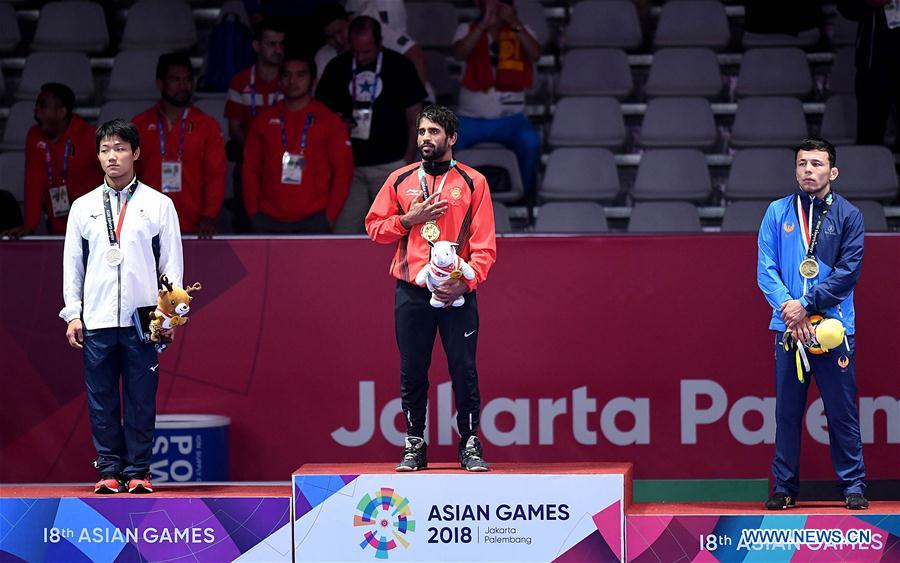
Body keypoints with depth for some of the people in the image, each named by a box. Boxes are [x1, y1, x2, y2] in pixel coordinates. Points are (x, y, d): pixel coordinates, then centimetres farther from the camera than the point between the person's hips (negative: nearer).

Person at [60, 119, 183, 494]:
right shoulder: (83, 207, 10)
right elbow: (72, 263, 12)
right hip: (96, 321, 2)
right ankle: (109, 470, 8)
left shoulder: (159, 205, 6)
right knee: (101, 398, 2)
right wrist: (73, 314, 4)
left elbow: (172, 263, 6)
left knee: (141, 398, -1)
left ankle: (137, 472, 4)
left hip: (142, 321, -1)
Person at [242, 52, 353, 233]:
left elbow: (343, 171, 2)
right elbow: (251, 169, 12)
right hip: (268, 221, 3)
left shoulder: (329, 121, 2)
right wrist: (253, 213, 4)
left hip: (312, 221, -3)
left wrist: (330, 216, -4)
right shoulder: (264, 120, 10)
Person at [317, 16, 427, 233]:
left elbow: (414, 117, 3)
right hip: (349, 165, 2)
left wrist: (408, 160, -2)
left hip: (390, 165, -2)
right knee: (344, 231, -1)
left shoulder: (400, 66, 0)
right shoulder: (338, 67, 5)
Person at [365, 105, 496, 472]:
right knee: (412, 372, 3)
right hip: (411, 293, 2)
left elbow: (485, 245, -1)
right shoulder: (400, 180, 10)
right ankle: (414, 445, 11)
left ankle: (470, 444, 8)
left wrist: (465, 282, -14)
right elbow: (374, 227, 11)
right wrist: (409, 219, -6)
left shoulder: (473, 182, 3)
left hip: (457, 294, -2)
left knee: (464, 370, -1)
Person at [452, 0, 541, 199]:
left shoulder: (522, 31, 6)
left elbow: (535, 54, -14)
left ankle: (527, 197, -13)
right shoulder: (467, 29, 4)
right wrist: (484, 24, -28)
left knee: (531, 142, -32)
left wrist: (515, 25, -26)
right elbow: (459, 53, -18)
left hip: (510, 118, 0)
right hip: (471, 118, 0)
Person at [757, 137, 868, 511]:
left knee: (842, 410, -1)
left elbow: (848, 271, -5)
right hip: (788, 328, 2)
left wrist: (807, 304, -13)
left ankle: (853, 486, 6)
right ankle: (784, 487, 9)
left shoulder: (848, 216, 3)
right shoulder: (778, 213, 8)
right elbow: (766, 269, 3)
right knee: (787, 412, 4)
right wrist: (787, 306, -13)